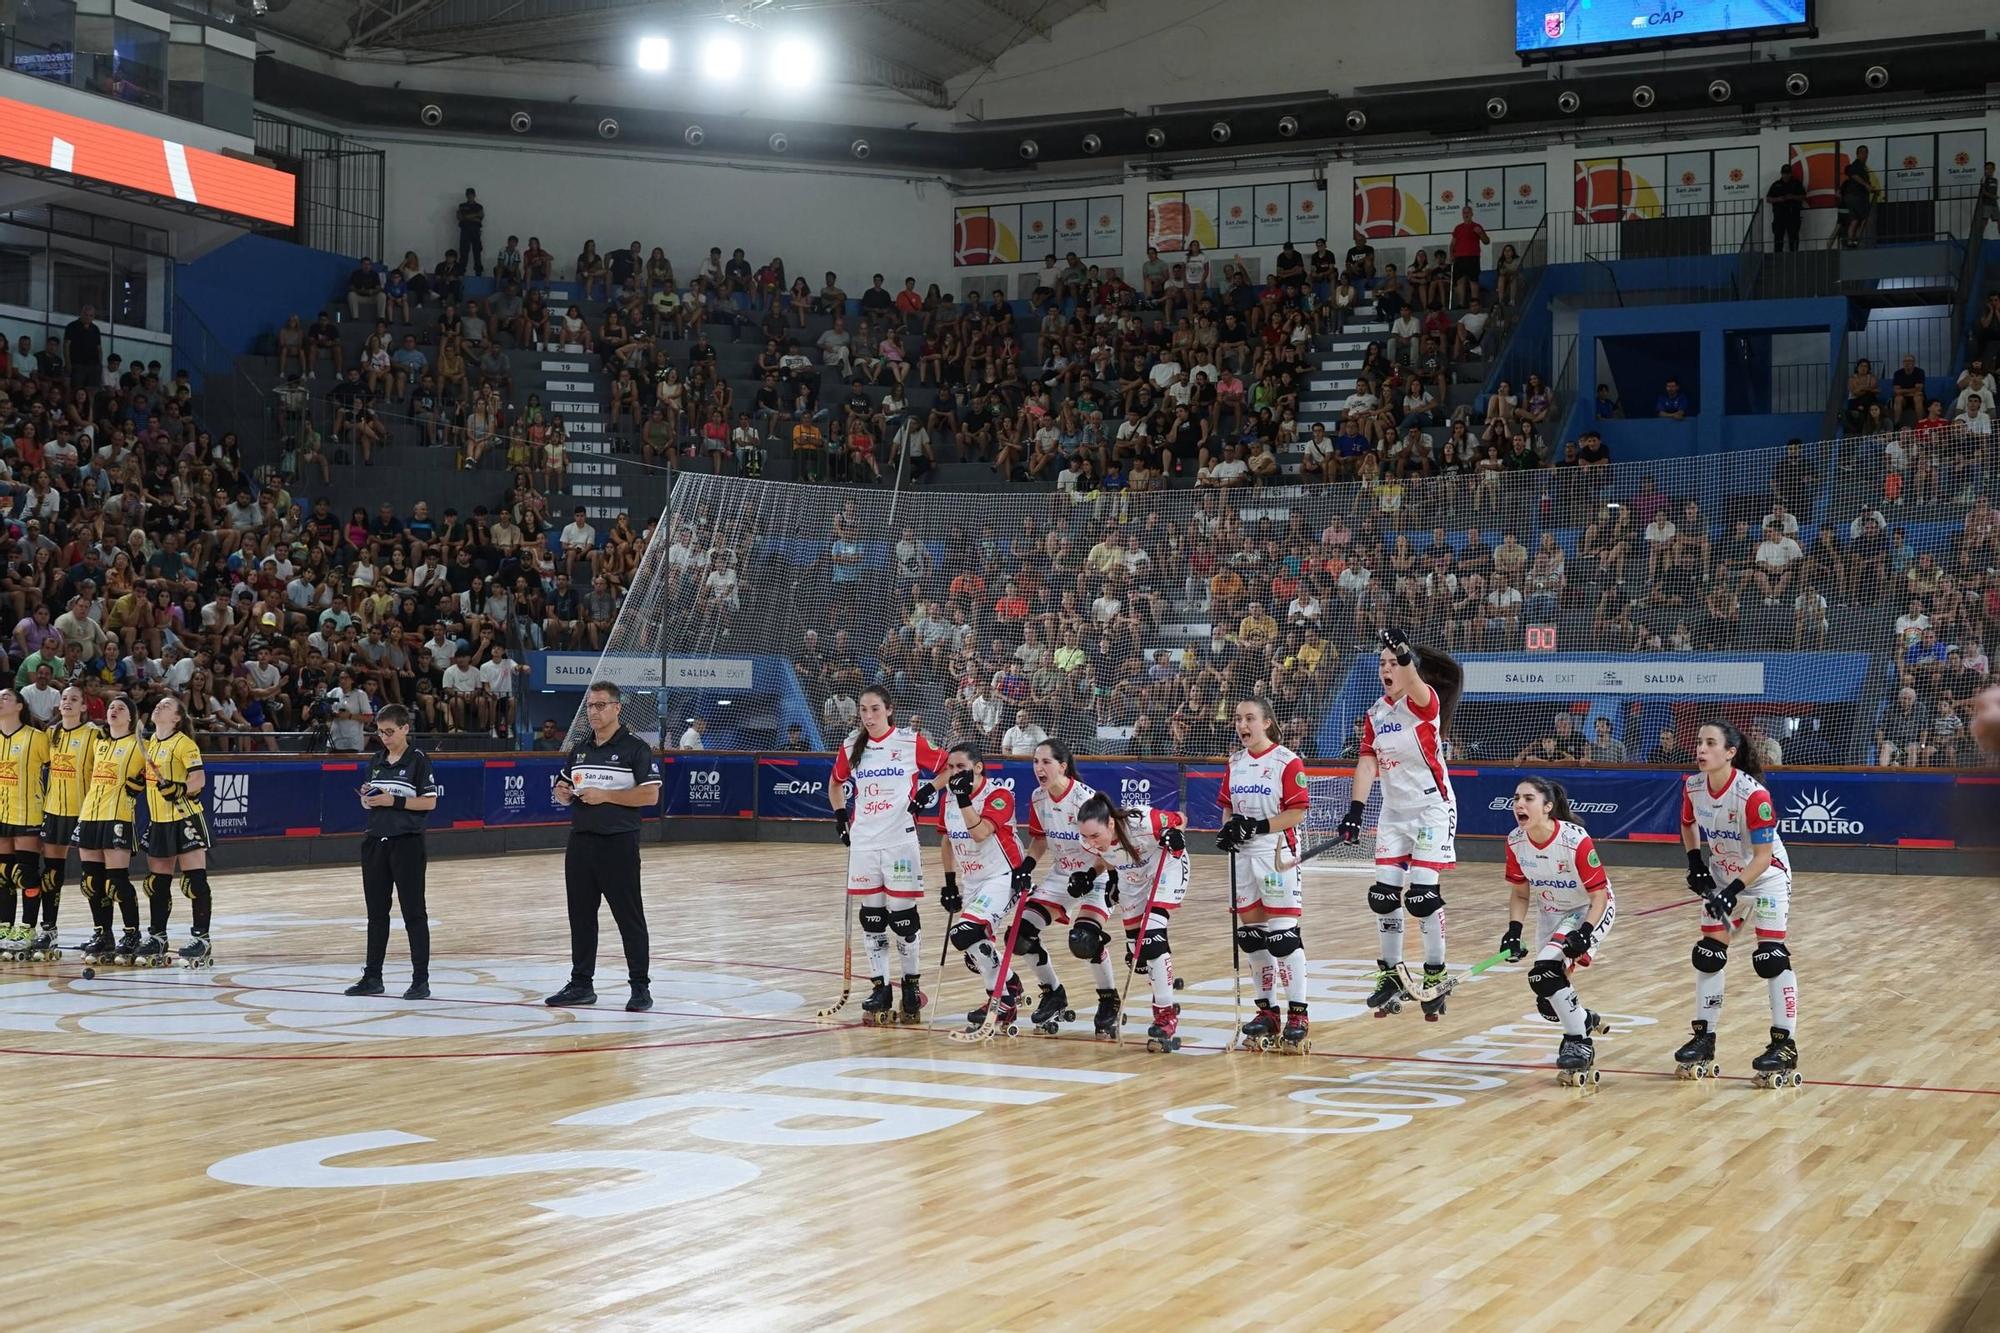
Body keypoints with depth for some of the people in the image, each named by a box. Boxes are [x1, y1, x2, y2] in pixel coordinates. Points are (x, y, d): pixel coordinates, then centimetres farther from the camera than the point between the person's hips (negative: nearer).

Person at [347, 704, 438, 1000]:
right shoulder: (376, 762, 12)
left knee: (413, 911, -3)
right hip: (375, 841, 6)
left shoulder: (418, 760, -5)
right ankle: (372, 976, 19)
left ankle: (421, 979, 0)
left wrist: (394, 801, -17)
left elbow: (430, 802, -9)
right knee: (376, 911, 11)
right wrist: (366, 796, -4)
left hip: (406, 842, -6)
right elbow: (368, 803, 18)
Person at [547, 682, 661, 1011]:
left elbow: (650, 795, -13)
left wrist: (605, 795, -17)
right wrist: (563, 794, 0)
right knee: (580, 915, 10)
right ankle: (581, 984, 19)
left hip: (618, 844, -6)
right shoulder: (579, 750, 14)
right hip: (580, 841, 6)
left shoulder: (635, 749, -6)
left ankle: (640, 987, 4)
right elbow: (562, 788, 24)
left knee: (629, 916, -2)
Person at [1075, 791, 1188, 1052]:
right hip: (1134, 880, 6)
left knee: (1152, 932, -22)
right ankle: (1164, 982, 34)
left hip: (1167, 868, -6)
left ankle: (1167, 1014, -17)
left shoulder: (1141, 822, -38)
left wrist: (1175, 835, -37)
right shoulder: (1090, 839, -22)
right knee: (1136, 948, 4)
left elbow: (1179, 819, -19)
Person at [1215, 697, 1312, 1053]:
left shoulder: (1287, 762, -9)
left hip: (1277, 855, -7)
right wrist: (1228, 827, -1)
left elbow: (1297, 812, -12)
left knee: (1283, 935, -9)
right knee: (1251, 935, 9)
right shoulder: (1235, 763, 12)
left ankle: (1296, 1014, -4)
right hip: (1242, 856, 7)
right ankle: (1267, 1010, 19)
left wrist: (1259, 826, -20)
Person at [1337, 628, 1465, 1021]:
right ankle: (1391, 977, 17)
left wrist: (1404, 652, -59)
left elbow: (1413, 683, -38)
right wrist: (1355, 810, -9)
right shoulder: (1377, 711, 5)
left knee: (1423, 894, -11)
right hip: (1394, 814, 6)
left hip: (1432, 809, -6)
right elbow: (1367, 762, 2)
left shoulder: (1425, 702, -14)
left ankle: (1435, 978, 3)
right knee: (1383, 896, 4)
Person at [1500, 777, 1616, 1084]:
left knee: (1544, 971, -28)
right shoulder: (1515, 842, -13)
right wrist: (1513, 931, -13)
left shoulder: (1576, 840, -29)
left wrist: (1584, 934, -35)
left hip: (1589, 912, -6)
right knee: (1548, 1006, 6)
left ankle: (1579, 1042, -12)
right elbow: (1520, 894, 1)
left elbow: (1599, 895, -21)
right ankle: (1585, 1020, 40)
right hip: (1550, 915, 6)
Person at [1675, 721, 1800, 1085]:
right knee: (1708, 955, 6)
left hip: (1765, 877, -6)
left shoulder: (1752, 795, -31)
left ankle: (1785, 1045, -6)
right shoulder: (1693, 786, -12)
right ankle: (1704, 1038, 16)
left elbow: (1763, 856, -27)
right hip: (1722, 877, 6)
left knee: (1772, 958, -12)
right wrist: (1695, 863, -1)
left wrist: (1734, 891, -34)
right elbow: (1687, 825, 11)